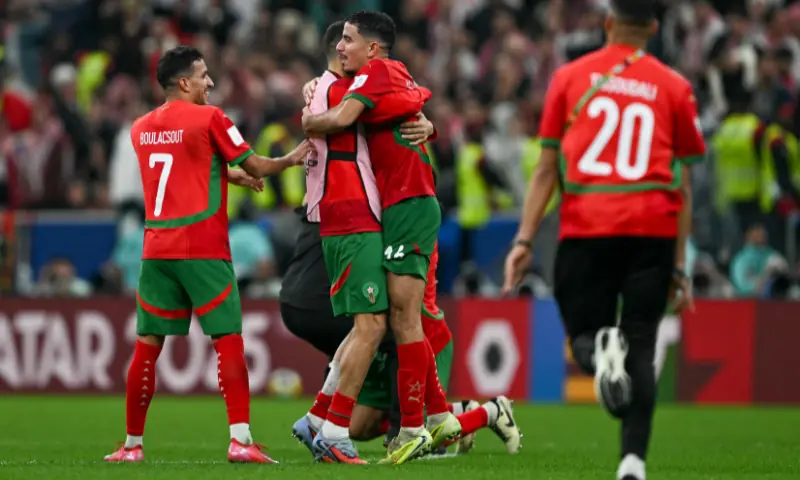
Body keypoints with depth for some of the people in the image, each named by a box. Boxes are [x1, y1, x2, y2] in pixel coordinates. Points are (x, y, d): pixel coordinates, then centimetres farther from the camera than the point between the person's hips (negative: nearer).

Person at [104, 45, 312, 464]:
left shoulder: (140, 129, 13)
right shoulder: (209, 118, -5)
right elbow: (255, 167, 1)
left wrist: (230, 174, 31)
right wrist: (291, 159, 17)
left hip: (156, 251, 5)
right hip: (203, 250, -5)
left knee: (147, 344, 8)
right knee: (228, 340, -5)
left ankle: (132, 443, 11)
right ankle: (240, 439, -15)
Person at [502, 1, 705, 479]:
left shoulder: (570, 77, 10)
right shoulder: (674, 87, 10)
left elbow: (547, 168, 6)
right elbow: (683, 187, 9)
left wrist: (525, 239, 6)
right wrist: (679, 267, 13)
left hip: (586, 227, 0)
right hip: (653, 229, 0)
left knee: (583, 331, 11)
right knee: (641, 347, 4)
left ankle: (598, 350, -27)